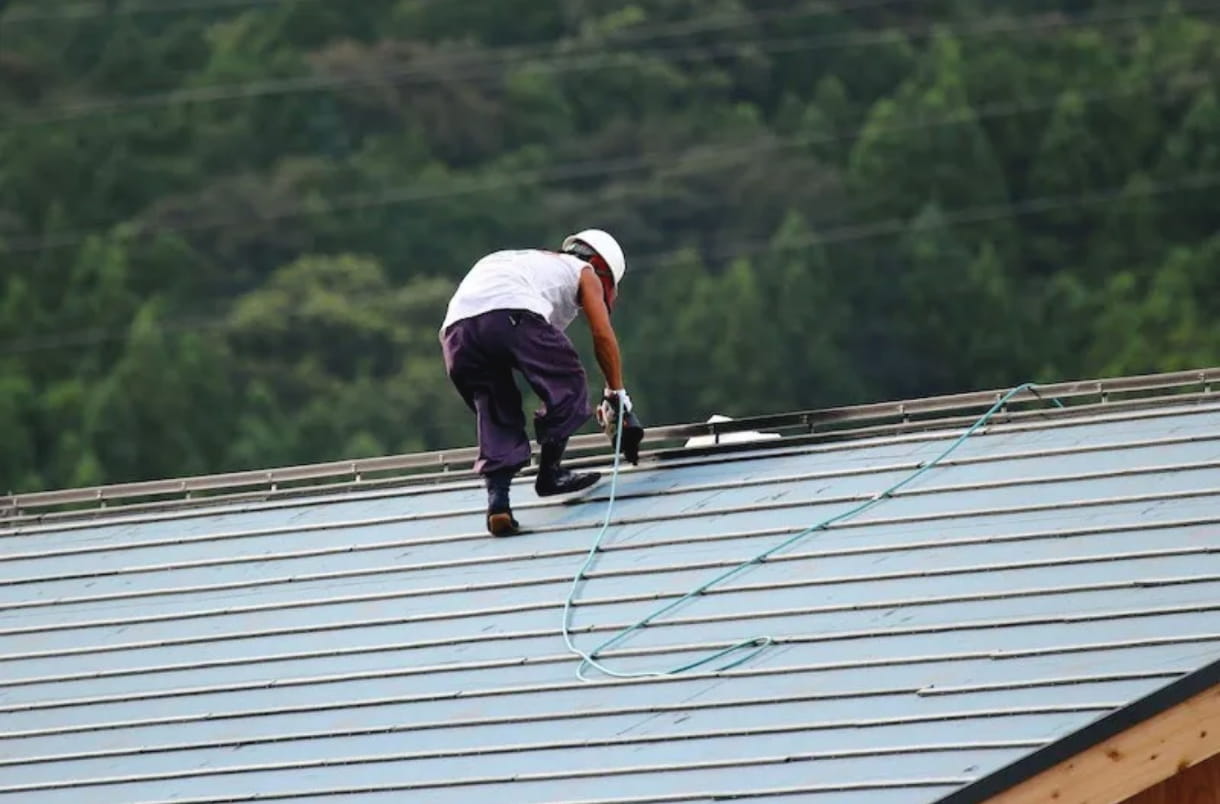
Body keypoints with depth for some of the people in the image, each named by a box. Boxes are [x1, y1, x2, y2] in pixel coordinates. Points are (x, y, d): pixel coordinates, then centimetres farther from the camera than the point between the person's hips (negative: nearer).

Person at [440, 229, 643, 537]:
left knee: (495, 414, 14)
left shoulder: (533, 262, 45)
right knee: (568, 387, 14)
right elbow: (603, 336, 18)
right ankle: (550, 472, 10)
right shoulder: (585, 273, 28)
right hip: (512, 314, -6)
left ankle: (497, 499, -3)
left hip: (456, 328, 6)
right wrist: (617, 396, 27)